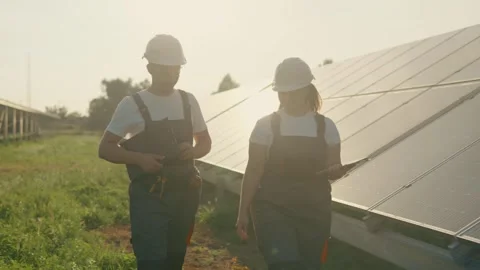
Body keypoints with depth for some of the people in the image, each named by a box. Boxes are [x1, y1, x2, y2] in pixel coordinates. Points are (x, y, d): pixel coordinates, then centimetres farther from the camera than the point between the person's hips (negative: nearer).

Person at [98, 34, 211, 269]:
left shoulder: (188, 101, 6)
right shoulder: (132, 105, -5)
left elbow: (205, 141, 16)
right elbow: (105, 148, -3)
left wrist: (193, 151, -8)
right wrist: (140, 158, -20)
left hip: (184, 195, 4)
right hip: (149, 198, -4)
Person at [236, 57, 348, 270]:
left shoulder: (325, 126, 3)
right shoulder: (266, 126, -2)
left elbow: (334, 169, 9)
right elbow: (253, 170, -1)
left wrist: (336, 170, -16)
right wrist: (243, 211, -4)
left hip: (314, 210, 3)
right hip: (274, 208, -2)